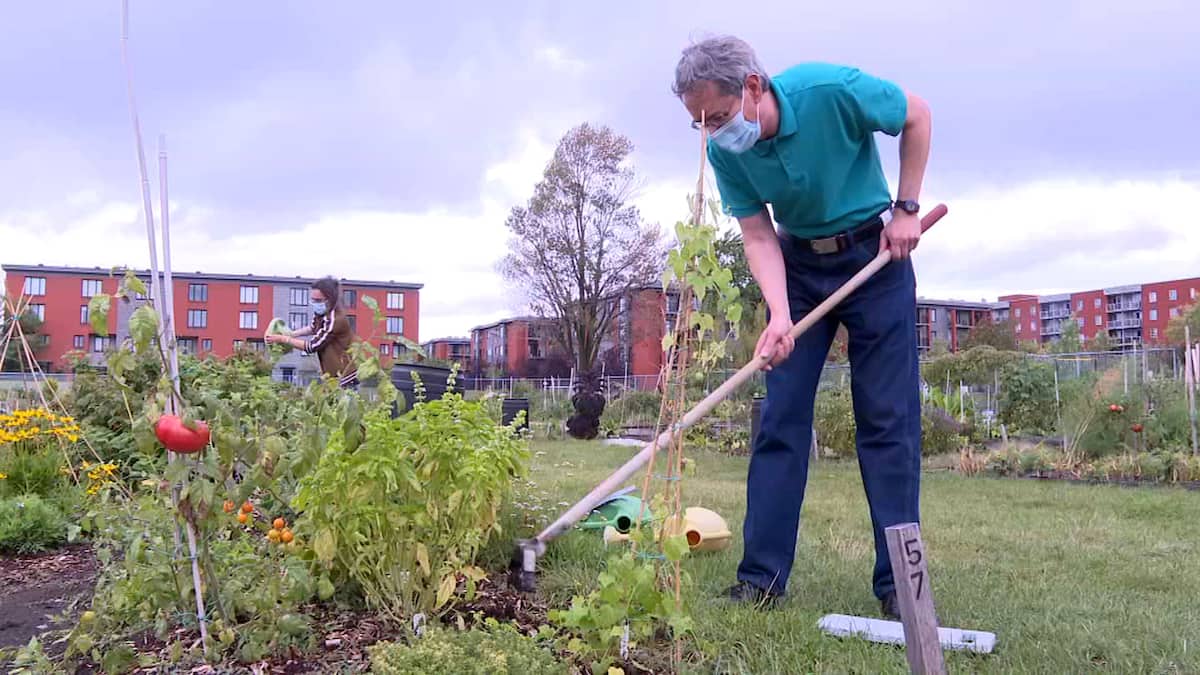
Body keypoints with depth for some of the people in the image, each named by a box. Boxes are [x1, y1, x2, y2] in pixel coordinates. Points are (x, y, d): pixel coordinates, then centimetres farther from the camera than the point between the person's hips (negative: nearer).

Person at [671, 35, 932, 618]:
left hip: (875, 252, -3)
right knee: (780, 417, -2)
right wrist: (780, 316, -25)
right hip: (798, 265, 3)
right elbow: (759, 237, -11)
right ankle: (761, 578, 4)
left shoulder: (832, 90, -24)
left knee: (888, 418, -5)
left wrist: (906, 208, -9)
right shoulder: (724, 153, -13)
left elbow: (916, 115, -7)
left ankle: (898, 585, 3)